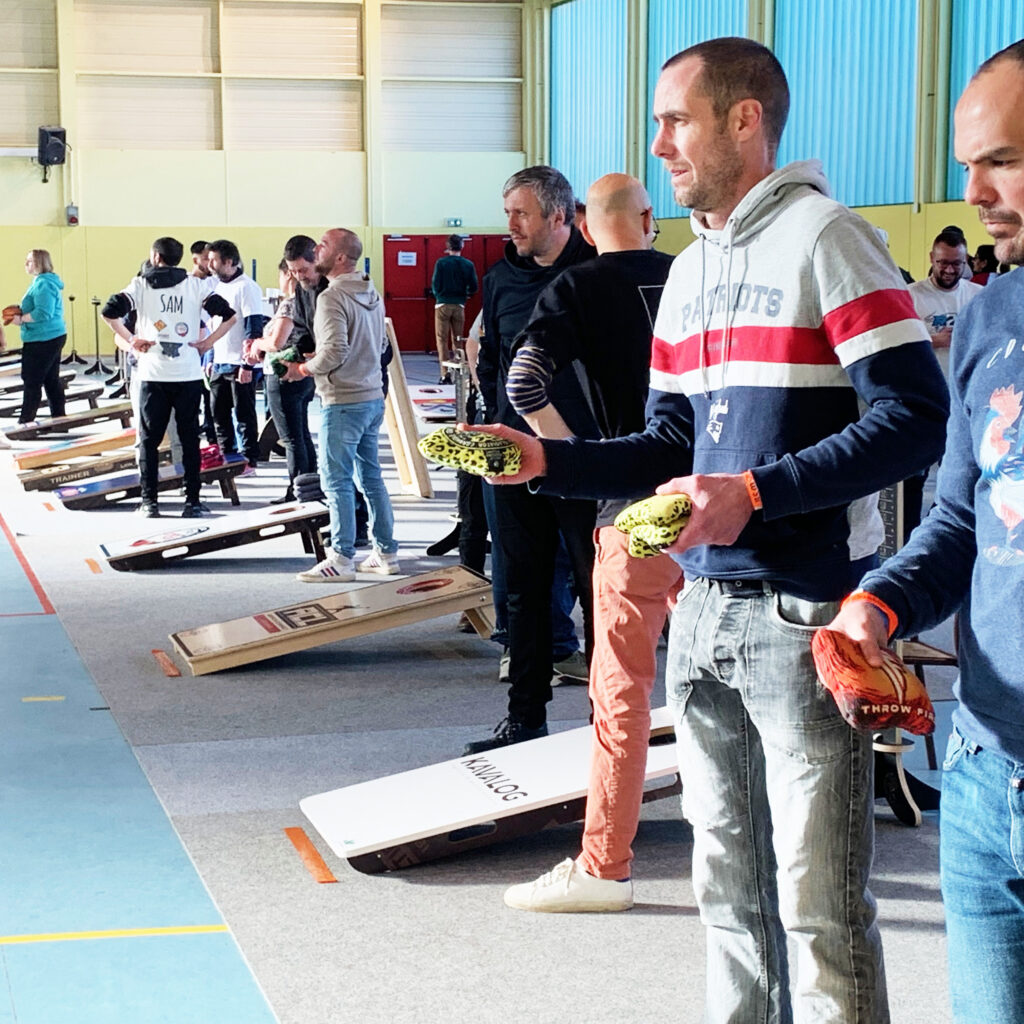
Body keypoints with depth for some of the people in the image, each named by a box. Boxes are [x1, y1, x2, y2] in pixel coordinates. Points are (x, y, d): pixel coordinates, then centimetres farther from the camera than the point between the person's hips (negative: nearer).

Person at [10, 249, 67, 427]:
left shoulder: (43, 284, -18)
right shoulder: (48, 282, 15)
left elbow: (43, 313, -26)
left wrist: (21, 319, -16)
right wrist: (20, 311, 12)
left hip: (42, 340, -11)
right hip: (52, 337, 11)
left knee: (32, 380, -4)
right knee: (51, 380, 14)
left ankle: (26, 420, 1)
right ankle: (59, 417, 18)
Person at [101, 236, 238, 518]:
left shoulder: (141, 284, 2)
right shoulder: (195, 285, 4)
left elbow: (109, 311, -7)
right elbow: (229, 315, -3)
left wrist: (131, 340, 1)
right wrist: (207, 342, 2)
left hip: (152, 375, -1)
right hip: (189, 375, 1)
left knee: (149, 439, 8)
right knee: (189, 438, 8)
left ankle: (149, 502, 6)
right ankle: (193, 500, 7)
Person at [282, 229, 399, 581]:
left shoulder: (332, 297, -16)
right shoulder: (372, 294, 11)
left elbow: (335, 352, -24)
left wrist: (303, 369, -7)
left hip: (343, 403, -9)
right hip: (373, 397, 9)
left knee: (337, 479, -2)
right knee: (371, 476, 14)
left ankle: (341, 559, 1)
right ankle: (386, 553, 19)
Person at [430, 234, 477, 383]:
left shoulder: (441, 263, -7)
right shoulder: (468, 265, 0)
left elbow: (435, 285, -7)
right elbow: (473, 288, 1)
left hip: (443, 305, -2)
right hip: (459, 306, 2)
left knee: (442, 340, 1)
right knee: (457, 340, 11)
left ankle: (445, 374, -7)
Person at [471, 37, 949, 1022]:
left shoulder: (824, 239, -8)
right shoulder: (688, 274, 16)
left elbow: (915, 417, -16)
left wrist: (756, 492, -22)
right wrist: (547, 460, 4)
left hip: (804, 610, -8)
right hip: (703, 609, 8)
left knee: (818, 898, -4)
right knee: (727, 881, 16)